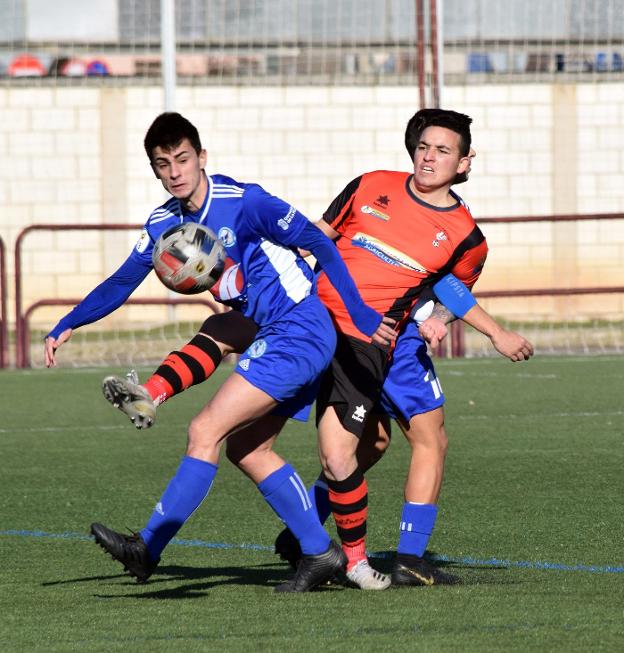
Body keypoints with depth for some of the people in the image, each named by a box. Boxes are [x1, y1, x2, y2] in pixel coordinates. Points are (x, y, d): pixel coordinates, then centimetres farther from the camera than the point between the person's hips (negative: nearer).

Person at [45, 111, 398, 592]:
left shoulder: (242, 202, -16)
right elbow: (122, 282, 14)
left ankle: (149, 548, -13)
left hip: (298, 332, -9)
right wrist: (66, 327, 2)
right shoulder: (165, 223, 7)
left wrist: (362, 315, -18)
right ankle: (321, 553, 17)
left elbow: (319, 244, -16)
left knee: (206, 431, -13)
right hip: (274, 338, 9)